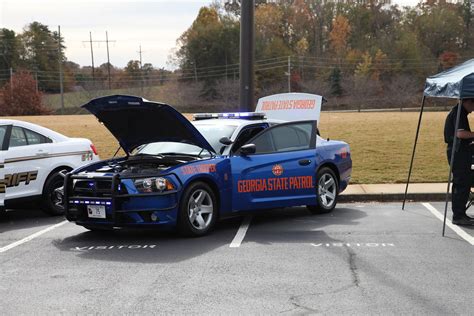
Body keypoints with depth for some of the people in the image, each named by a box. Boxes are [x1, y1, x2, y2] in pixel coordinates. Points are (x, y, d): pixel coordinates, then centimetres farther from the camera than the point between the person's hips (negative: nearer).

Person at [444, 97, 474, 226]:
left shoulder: (456, 111, 17)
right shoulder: (459, 112, -15)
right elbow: (460, 133, -27)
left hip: (458, 151, 11)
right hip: (459, 152, -11)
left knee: (459, 184, 14)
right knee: (463, 184, -8)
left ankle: (459, 214, 21)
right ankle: (459, 216, -5)